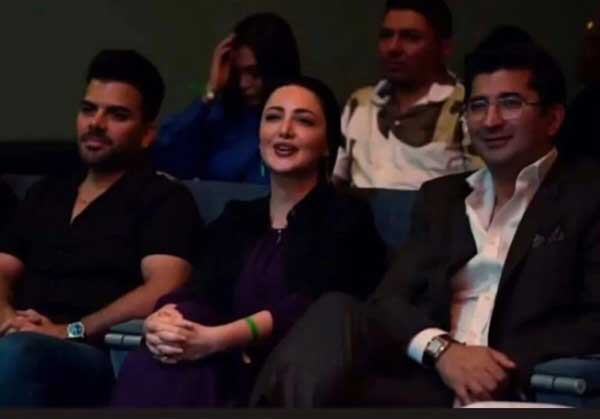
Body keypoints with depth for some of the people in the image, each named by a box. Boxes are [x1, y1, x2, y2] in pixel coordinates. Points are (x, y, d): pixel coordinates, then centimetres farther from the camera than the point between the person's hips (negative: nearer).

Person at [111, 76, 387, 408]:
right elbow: (203, 293, 6)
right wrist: (165, 322, -21)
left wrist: (215, 339, -26)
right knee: (148, 370, -31)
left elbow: (310, 308, -11)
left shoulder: (345, 216, 6)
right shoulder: (235, 219, 24)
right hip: (229, 371, 5)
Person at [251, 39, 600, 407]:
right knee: (335, 315, -26)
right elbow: (389, 299, 10)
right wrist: (441, 349, -12)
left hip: (520, 391, -5)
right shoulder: (441, 197, 23)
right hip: (428, 381, 5)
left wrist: (506, 368, -17)